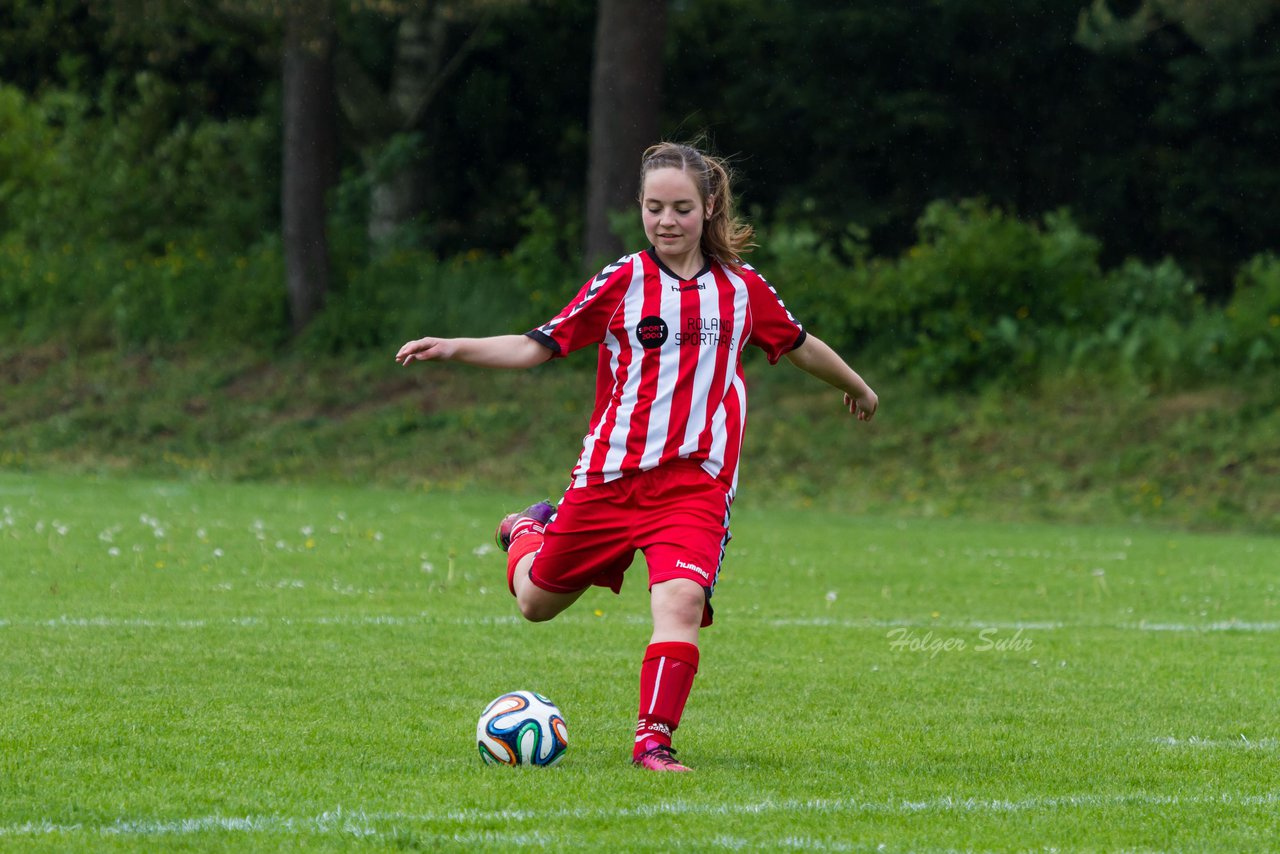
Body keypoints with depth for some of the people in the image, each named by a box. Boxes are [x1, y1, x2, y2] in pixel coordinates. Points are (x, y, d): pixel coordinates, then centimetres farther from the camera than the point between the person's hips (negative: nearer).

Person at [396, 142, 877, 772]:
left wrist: (856, 387, 40)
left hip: (695, 483, 0)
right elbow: (537, 346, 0)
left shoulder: (742, 289, 7)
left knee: (681, 600, -26)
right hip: (609, 476, 0)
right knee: (537, 603, 14)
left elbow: (799, 346, 25)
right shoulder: (621, 283, 0)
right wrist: (455, 348, -15)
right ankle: (530, 530, 48)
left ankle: (654, 739, -22)